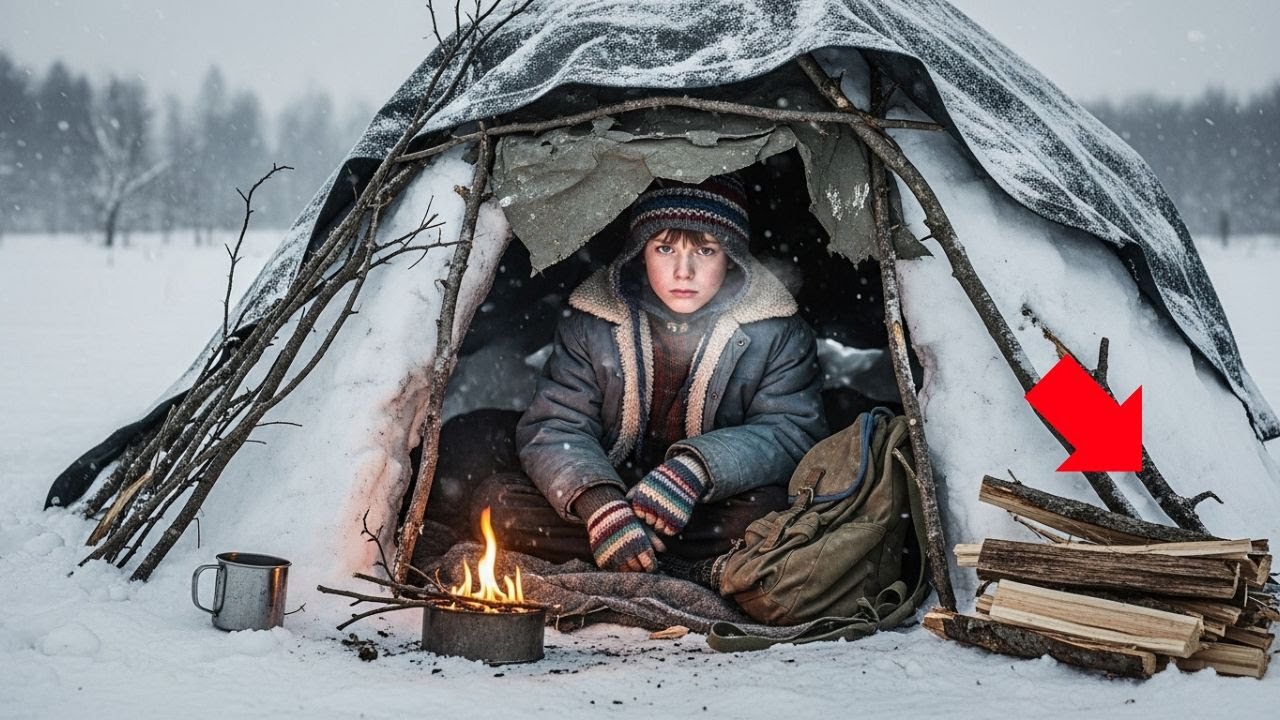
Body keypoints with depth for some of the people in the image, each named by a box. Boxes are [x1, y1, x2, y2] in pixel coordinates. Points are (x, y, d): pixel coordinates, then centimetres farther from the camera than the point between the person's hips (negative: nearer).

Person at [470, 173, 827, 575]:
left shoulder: (775, 331, -7)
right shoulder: (593, 324, -4)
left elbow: (793, 432, -12)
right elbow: (553, 426, -9)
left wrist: (697, 469, -33)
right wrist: (598, 504, -32)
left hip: (714, 509, -2)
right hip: (615, 495, 2)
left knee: (767, 513, -36)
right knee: (497, 501, -24)